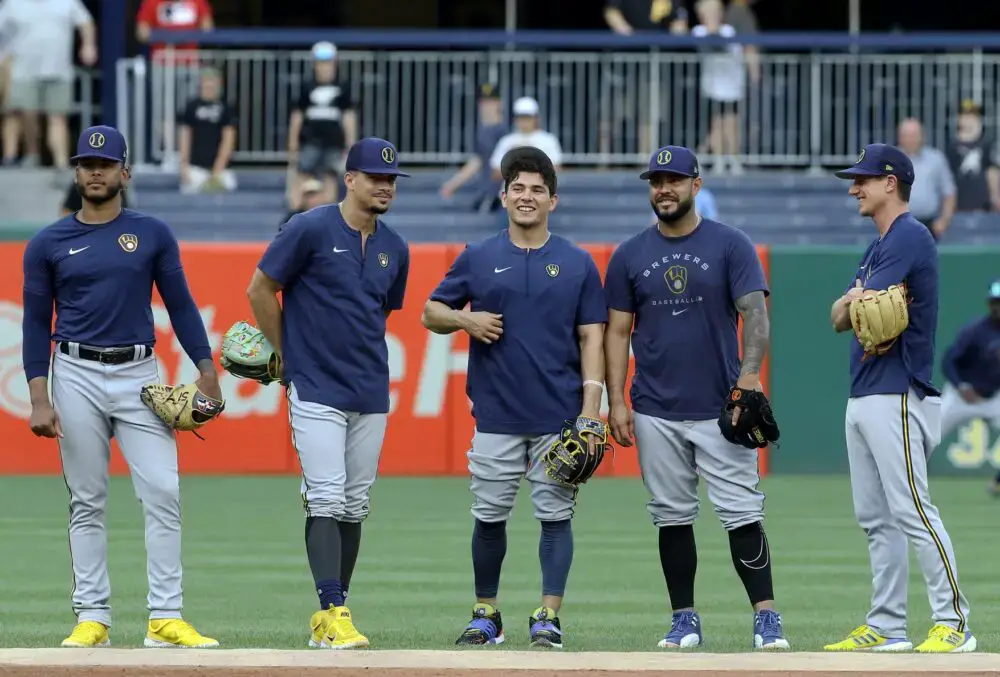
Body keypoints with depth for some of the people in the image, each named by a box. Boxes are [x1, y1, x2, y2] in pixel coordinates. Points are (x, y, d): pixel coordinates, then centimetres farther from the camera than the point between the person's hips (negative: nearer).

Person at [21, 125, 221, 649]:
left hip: (139, 375, 0)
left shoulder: (152, 234, 7)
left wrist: (206, 369, -3)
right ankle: (92, 619, 6)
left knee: (162, 493, -10)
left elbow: (179, 304, 8)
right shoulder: (49, 244, 6)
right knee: (86, 502, 2)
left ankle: (165, 619, -8)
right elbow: (36, 324, 6)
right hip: (77, 376, 0)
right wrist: (39, 399, -3)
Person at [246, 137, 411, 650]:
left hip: (371, 395, 6)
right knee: (327, 502, -12)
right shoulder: (311, 230, -8)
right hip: (317, 393, -6)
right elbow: (260, 290, -2)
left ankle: (330, 619, 14)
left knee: (354, 507, 7)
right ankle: (331, 614, -16)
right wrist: (288, 356, 4)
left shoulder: (394, 249, 10)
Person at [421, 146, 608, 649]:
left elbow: (591, 337, 4)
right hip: (497, 415, 1)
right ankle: (485, 617, 15)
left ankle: (548, 618, 3)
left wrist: (591, 407, -6)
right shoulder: (478, 259, 8)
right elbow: (431, 313, 14)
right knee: (489, 517, 4)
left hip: (560, 417, -1)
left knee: (556, 515, -1)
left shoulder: (577, 264, 6)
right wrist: (466, 319, -8)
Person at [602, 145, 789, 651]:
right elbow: (618, 331, 8)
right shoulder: (629, 256, 8)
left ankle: (766, 618, -6)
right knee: (672, 517, 6)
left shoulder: (731, 245, 0)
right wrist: (616, 401, -1)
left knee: (742, 513, -7)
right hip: (656, 414, 3)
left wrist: (750, 372, -23)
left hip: (720, 409, -3)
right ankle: (684, 621, 13)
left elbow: (755, 312, -7)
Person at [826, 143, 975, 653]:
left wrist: (860, 301, 2)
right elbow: (839, 318, 13)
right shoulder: (878, 247, 20)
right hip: (864, 396, 10)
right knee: (875, 516, 9)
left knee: (912, 510, -13)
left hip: (898, 396, -10)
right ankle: (886, 626, 13)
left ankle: (954, 624, -13)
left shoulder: (911, 237, -11)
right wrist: (853, 300, -6)